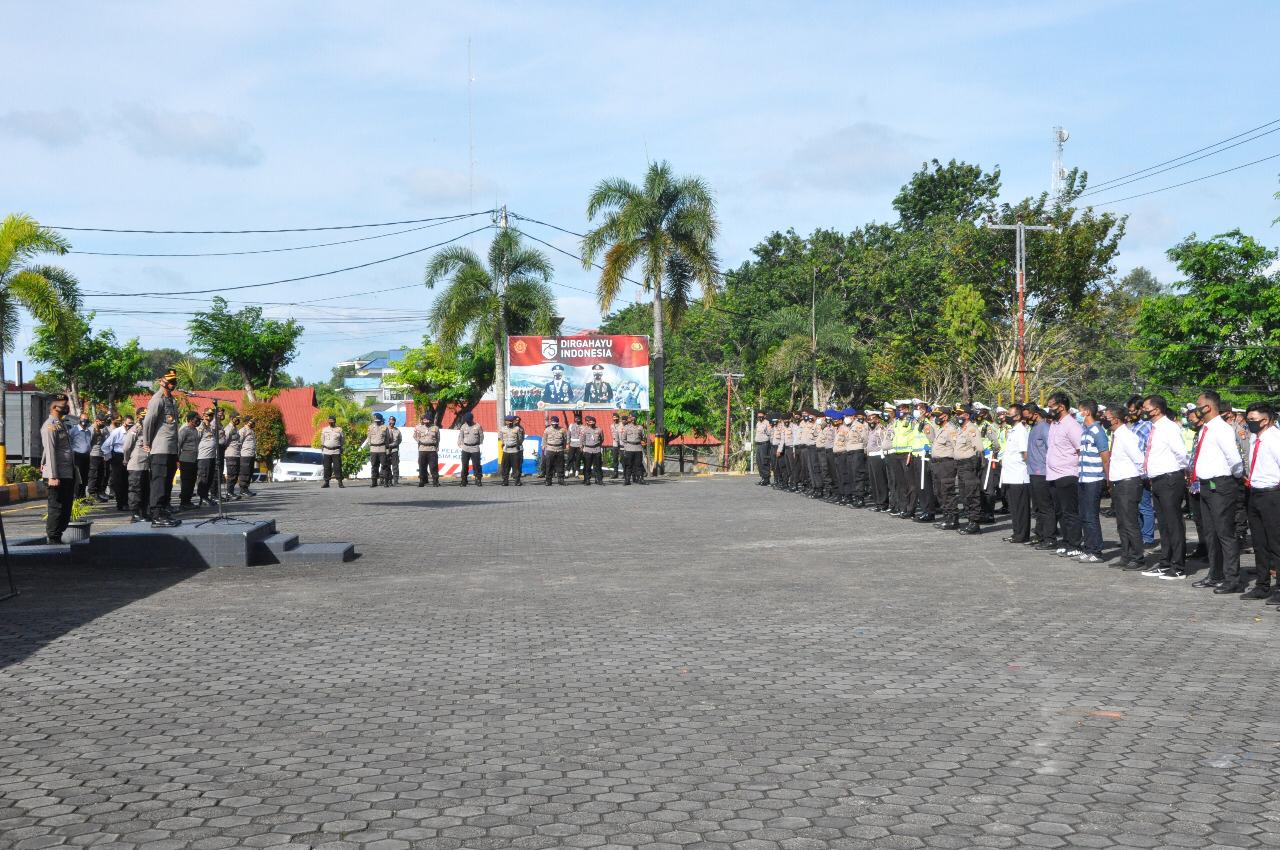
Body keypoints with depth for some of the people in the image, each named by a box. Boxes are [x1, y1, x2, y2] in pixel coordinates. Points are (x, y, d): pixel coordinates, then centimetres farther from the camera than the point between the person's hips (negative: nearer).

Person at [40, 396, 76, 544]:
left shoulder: (61, 425, 18)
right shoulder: (50, 426, -11)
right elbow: (50, 452, -18)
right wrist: (53, 476, -23)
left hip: (68, 474, 10)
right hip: (57, 476, -10)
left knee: (66, 508, 14)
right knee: (56, 507, -4)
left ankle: (57, 536, 23)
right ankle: (52, 540, 2)